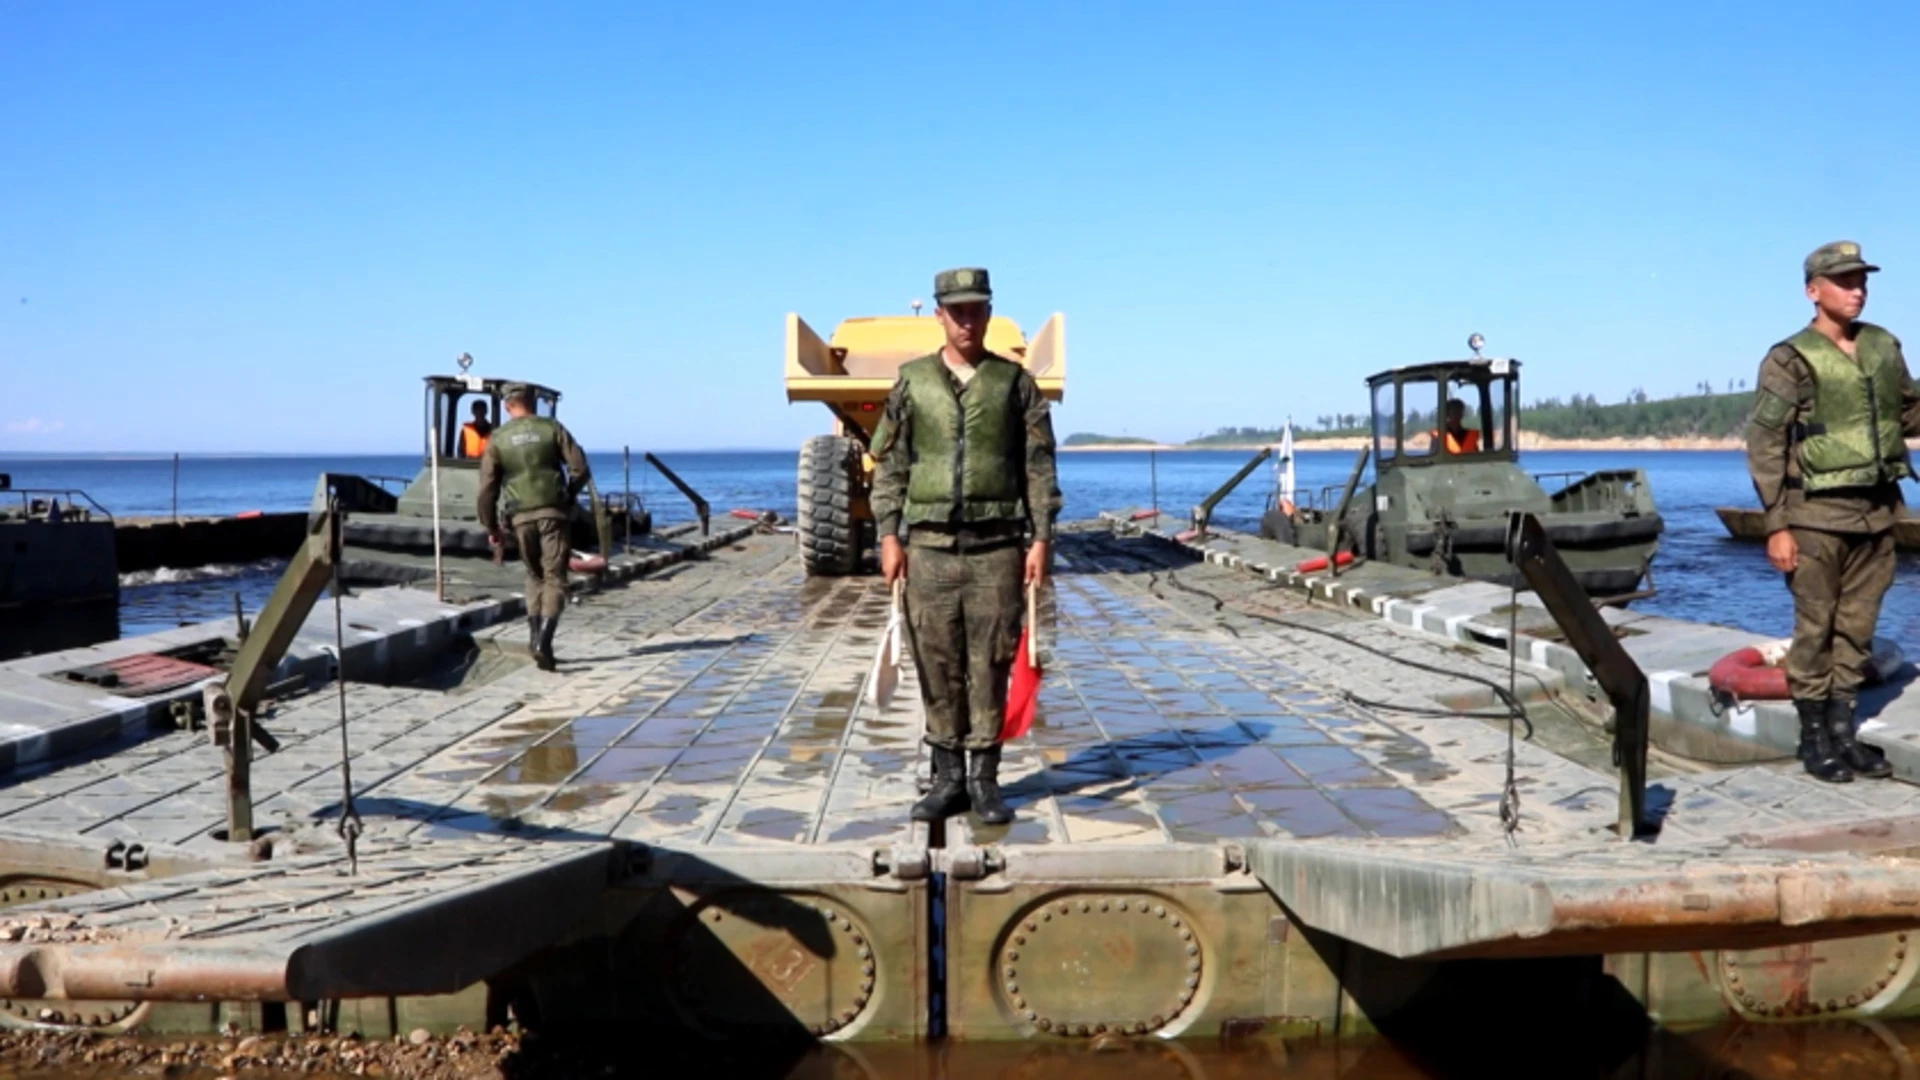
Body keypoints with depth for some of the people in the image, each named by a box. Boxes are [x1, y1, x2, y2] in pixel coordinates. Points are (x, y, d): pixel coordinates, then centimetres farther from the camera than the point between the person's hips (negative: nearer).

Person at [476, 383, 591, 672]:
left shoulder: (497, 439, 4)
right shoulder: (551, 428, 2)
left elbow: (487, 488, 2)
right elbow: (579, 468, -3)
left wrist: (490, 527, 11)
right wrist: (568, 495, 14)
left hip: (521, 517, 2)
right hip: (553, 513, -2)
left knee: (535, 575, 21)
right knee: (555, 578, -1)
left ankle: (534, 634, 12)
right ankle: (544, 640, -16)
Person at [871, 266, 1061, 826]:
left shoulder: (1015, 382, 5)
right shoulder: (911, 382, 7)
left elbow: (1039, 467, 3)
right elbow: (889, 464, 7)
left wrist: (1041, 538, -4)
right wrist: (889, 536, 0)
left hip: (997, 547, -1)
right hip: (929, 545, 1)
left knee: (990, 667, 3)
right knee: (937, 667, 5)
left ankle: (984, 779, 14)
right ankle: (947, 778, 16)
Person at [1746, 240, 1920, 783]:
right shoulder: (1790, 361, -8)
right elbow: (1764, 446, -10)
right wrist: (1777, 526, -13)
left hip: (1877, 513, 5)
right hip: (1819, 516, -5)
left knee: (1856, 630, 10)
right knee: (1815, 630, 2)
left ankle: (1843, 732, 21)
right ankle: (1814, 739, 13)